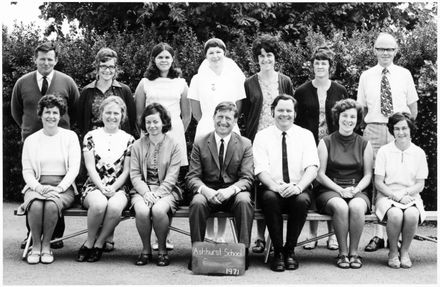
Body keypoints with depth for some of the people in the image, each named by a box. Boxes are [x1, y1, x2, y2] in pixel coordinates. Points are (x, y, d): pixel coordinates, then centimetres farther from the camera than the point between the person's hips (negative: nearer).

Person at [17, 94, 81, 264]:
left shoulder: (70, 137, 7)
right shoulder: (31, 140, 11)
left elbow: (74, 168, -1)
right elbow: (27, 171, 7)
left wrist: (59, 188, -15)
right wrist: (38, 187, -13)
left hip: (63, 187, -1)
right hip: (37, 186, 1)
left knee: (52, 204, -34)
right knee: (35, 204, -33)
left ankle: (46, 246, -14)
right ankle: (35, 246, -14)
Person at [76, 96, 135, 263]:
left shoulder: (128, 140, 9)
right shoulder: (91, 137, 8)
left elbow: (126, 171, 4)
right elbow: (90, 167, 0)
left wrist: (112, 189, -10)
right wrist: (102, 188, -14)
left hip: (118, 188, 1)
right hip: (94, 186, 0)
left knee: (115, 206, -34)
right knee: (99, 204, -36)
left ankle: (98, 244, -13)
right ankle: (90, 241, -11)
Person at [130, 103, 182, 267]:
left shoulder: (173, 146, 3)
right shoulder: (137, 145, 8)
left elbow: (171, 177, -3)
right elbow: (134, 175, 3)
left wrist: (157, 194, -16)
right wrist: (146, 193, -13)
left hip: (165, 190, -1)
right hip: (142, 190, 1)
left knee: (158, 210, -33)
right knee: (142, 211, -31)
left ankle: (162, 249, -9)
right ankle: (146, 249, -7)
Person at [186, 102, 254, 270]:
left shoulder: (245, 144, 5)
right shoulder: (200, 144, 6)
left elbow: (247, 178, -3)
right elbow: (192, 177, 0)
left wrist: (230, 190, -25)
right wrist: (205, 190, -23)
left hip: (234, 192, 0)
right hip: (207, 192, 0)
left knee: (244, 201, -33)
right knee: (197, 203, -32)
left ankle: (243, 250, -27)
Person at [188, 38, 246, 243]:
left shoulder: (235, 77, 8)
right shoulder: (198, 79, 7)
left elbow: (238, 107, 13)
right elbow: (195, 110, 12)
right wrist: (207, 124, 6)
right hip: (205, 132, 0)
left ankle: (221, 234, 2)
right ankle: (209, 233, 2)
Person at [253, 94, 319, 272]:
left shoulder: (305, 135, 7)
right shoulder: (262, 136, 5)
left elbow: (312, 167, -6)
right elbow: (261, 169, -6)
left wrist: (298, 187, -25)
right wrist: (275, 186, -26)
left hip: (298, 190, 0)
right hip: (272, 189, 0)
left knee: (302, 200, -33)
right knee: (270, 198, -34)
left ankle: (290, 250, -12)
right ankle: (277, 251, -18)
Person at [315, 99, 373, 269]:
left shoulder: (364, 144, 12)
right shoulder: (326, 143, 6)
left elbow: (368, 175, 9)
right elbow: (320, 175, 1)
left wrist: (356, 189, -10)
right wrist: (340, 190, -11)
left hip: (358, 191, 1)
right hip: (330, 190, -1)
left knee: (356, 207, -34)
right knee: (341, 207, -35)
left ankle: (354, 252, -19)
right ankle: (343, 253, -20)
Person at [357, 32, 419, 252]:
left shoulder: (404, 74, 8)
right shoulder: (366, 76, 9)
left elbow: (413, 106, 12)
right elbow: (362, 107, 12)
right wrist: (367, 127, 0)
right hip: (374, 129, 0)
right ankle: (378, 234, 1)